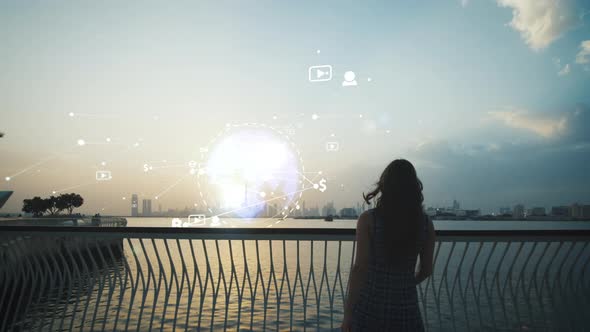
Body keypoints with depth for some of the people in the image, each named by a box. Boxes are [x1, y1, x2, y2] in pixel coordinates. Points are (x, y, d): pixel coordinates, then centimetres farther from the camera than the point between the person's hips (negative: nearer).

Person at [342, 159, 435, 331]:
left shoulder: (368, 219, -11)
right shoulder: (426, 223, -2)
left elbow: (360, 268, -14)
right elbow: (427, 269, 7)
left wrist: (348, 312, -6)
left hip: (370, 306, -2)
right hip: (406, 309, 2)